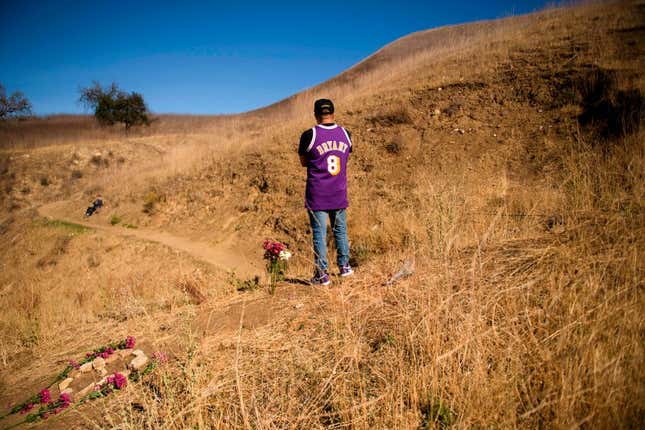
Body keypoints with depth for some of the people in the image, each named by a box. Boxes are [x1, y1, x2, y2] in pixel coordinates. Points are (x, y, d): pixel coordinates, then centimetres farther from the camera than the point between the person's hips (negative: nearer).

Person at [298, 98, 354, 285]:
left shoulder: (309, 135, -9)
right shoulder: (345, 134, 3)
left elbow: (303, 162, 2)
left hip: (317, 195, -4)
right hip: (339, 193, 4)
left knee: (319, 233, 2)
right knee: (340, 230, 17)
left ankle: (322, 274, 6)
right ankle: (344, 266, 28)